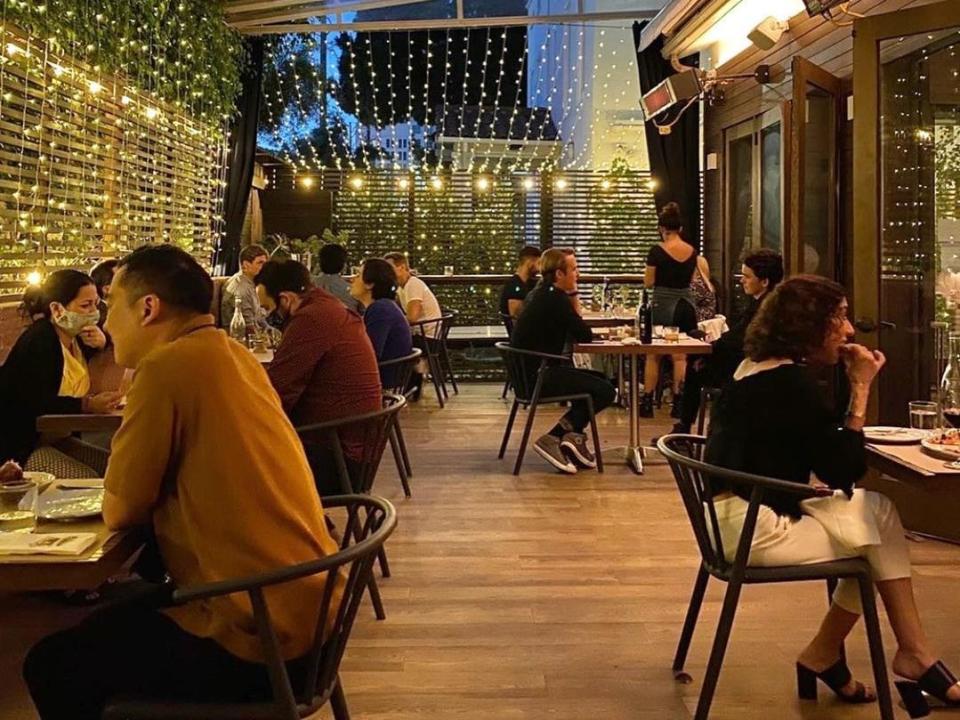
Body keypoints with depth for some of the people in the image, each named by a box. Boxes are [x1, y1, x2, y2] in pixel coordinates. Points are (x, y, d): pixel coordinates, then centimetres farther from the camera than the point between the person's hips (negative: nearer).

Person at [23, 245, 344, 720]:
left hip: (256, 633, -9)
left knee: (52, 666, 6)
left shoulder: (168, 365, -17)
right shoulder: (233, 356, 10)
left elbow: (119, 513, -10)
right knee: (120, 613, 28)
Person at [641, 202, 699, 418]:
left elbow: (648, 283, -6)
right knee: (680, 356, 9)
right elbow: (691, 279, 12)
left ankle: (647, 402, 8)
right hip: (686, 303, 4)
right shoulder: (692, 251, 1)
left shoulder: (657, 251, -11)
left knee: (653, 355, 6)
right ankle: (679, 402, 9)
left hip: (662, 304, -4)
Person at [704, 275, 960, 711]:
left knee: (878, 513, 9)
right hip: (753, 528, -9)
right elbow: (846, 469, -14)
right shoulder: (790, 382, -18)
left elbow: (824, 455, 15)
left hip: (743, 510, 9)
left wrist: (853, 384, 3)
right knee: (878, 528, 2)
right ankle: (913, 655, 18)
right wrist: (861, 388, -10)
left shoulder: (760, 368, 11)